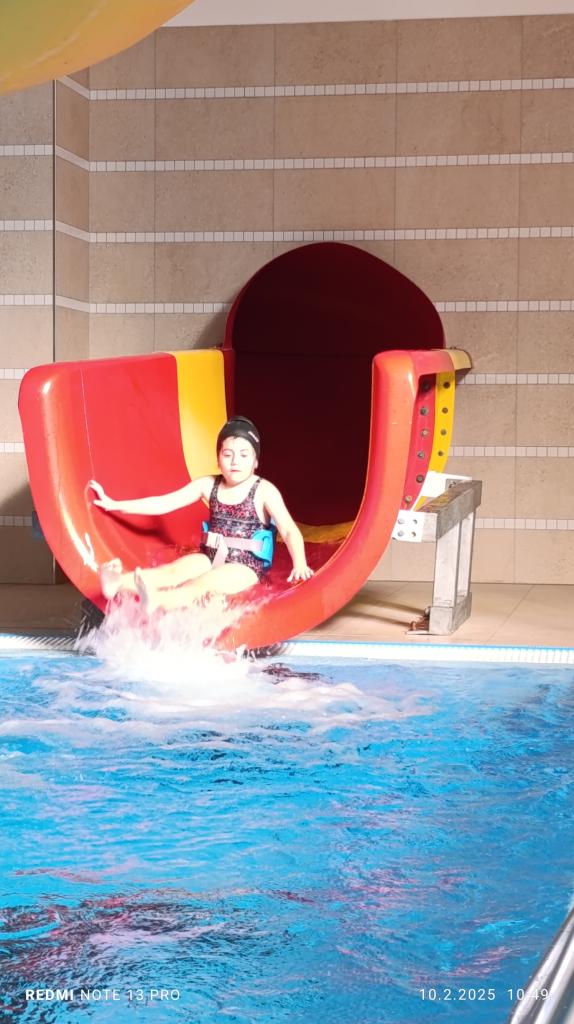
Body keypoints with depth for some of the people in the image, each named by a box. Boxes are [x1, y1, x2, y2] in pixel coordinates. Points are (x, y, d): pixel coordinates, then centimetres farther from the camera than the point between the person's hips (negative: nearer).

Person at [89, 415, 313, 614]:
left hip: (245, 566, -5)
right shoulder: (207, 485, 6)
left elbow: (289, 530, -14)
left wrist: (299, 564, -33)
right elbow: (163, 503, 6)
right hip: (210, 557, 5)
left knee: (205, 583, -33)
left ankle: (157, 601, -64)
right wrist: (115, 505, 2)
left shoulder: (264, 491, -7)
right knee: (176, 570, -24)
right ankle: (119, 583, -52)